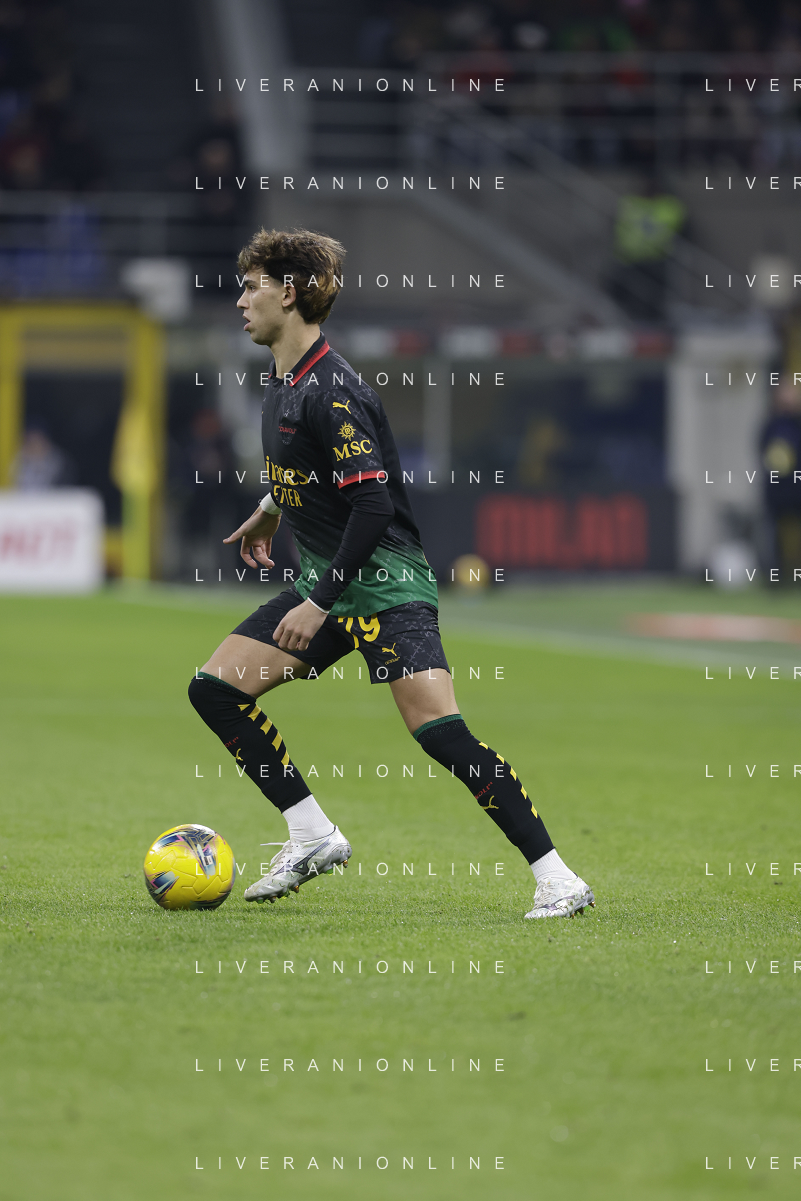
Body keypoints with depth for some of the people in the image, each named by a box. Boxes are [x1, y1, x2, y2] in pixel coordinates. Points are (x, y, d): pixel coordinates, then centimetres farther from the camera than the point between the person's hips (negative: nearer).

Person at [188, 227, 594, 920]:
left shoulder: (331, 391, -20)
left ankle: (558, 880, -18)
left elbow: (374, 504, -24)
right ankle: (313, 837, 9)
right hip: (326, 582, 10)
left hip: (383, 580, -10)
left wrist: (319, 603, -24)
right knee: (215, 687, 3)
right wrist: (273, 509, 42)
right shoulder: (284, 379, 9)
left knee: (438, 729, -21)